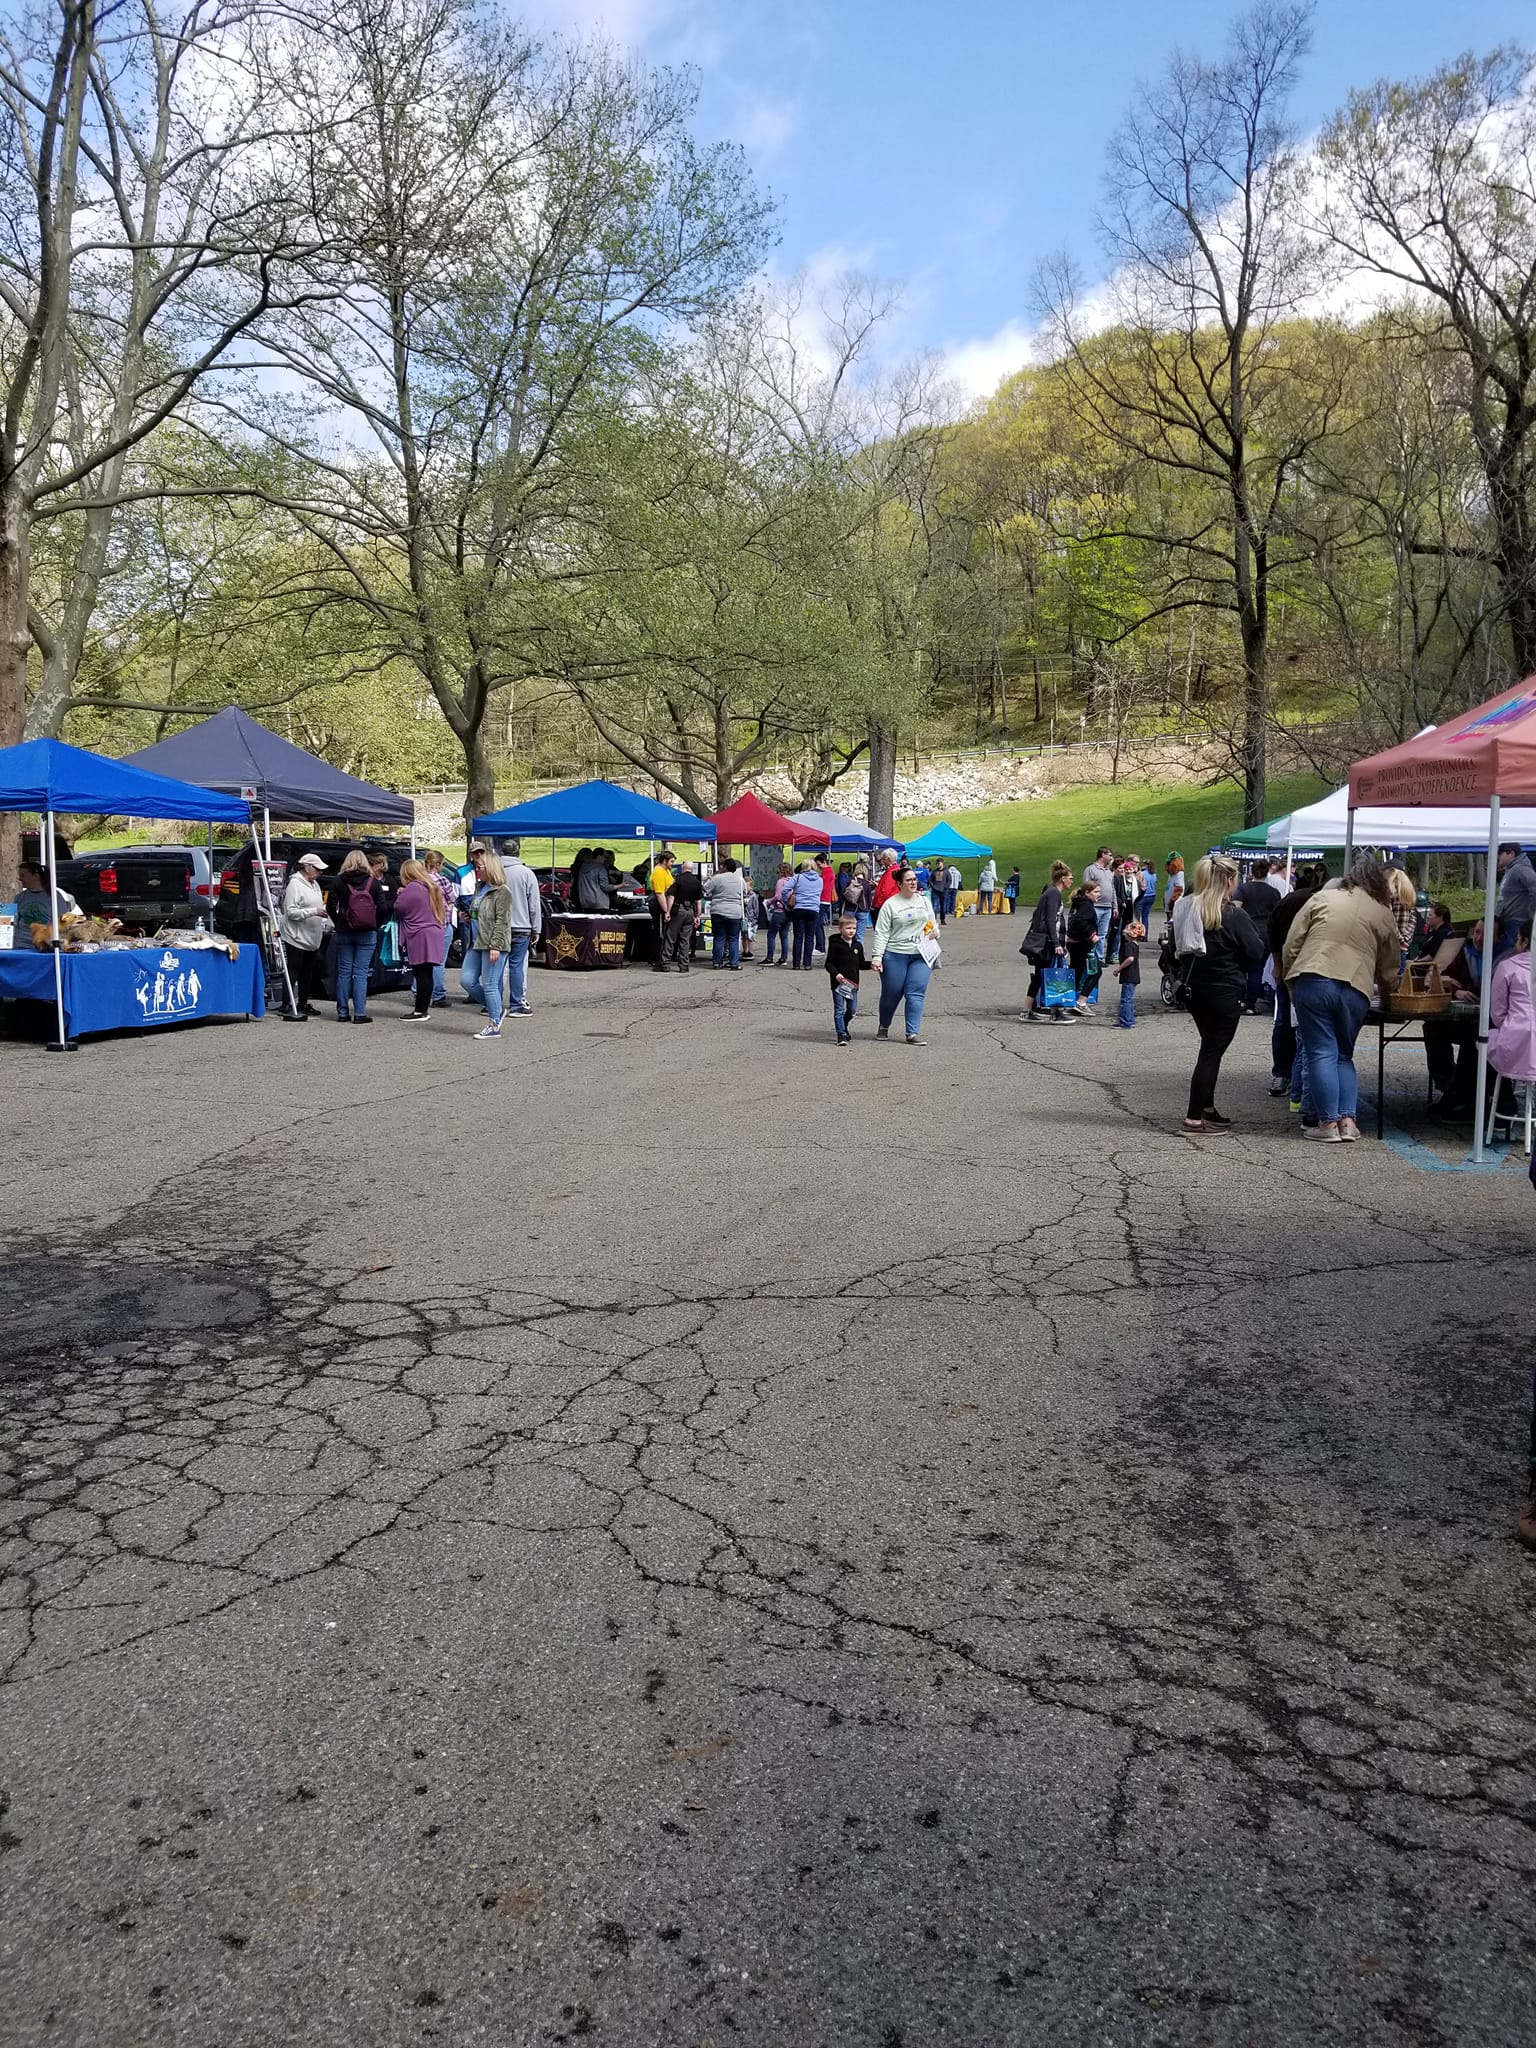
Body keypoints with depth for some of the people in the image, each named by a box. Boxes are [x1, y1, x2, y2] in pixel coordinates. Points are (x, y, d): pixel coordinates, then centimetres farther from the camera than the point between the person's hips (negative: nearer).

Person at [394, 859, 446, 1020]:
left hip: (419, 936, -9)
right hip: (433, 934, 9)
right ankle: (424, 1007, 17)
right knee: (426, 974, 12)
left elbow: (399, 907, -13)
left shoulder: (412, 888, -13)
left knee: (421, 975, -6)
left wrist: (400, 895, 7)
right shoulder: (432, 886, 16)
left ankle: (420, 1011, -5)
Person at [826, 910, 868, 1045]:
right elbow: (829, 963, -8)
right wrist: (835, 974, -23)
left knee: (852, 1011, 12)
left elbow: (861, 964, 16)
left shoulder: (857, 945, 9)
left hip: (853, 984, 5)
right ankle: (841, 1035, 1)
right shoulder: (835, 944, -7)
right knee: (839, 1010, -3)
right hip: (838, 983, -5)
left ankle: (844, 1027, 37)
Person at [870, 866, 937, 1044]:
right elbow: (881, 933, -6)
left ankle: (913, 1033, -5)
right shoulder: (890, 904, -3)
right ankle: (884, 1027, 29)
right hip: (895, 956, -3)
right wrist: (877, 956, -14)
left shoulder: (924, 901, 12)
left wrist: (934, 930, 2)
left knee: (916, 994, -6)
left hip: (921, 956, 3)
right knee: (891, 994, 5)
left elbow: (933, 923, 25)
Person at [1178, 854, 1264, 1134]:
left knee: (1210, 1048, 20)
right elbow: (1256, 951, -10)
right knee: (1212, 1051, -1)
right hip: (1224, 993, -7)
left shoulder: (1186, 909, 3)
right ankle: (1194, 1117, -2)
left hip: (1194, 991, 7)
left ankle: (1207, 1108, 26)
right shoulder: (1233, 915, -15)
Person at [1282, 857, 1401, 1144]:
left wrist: (1291, 982, 14)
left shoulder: (1322, 898, 9)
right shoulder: (1383, 914, 14)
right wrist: (1388, 988, 40)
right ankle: (1347, 1120, 9)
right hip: (1356, 989, 2)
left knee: (1321, 1054, 2)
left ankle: (1328, 1123, 0)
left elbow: (1291, 945, 5)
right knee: (1344, 1055, 17)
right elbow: (1389, 970, 20)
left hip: (1312, 981, -2)